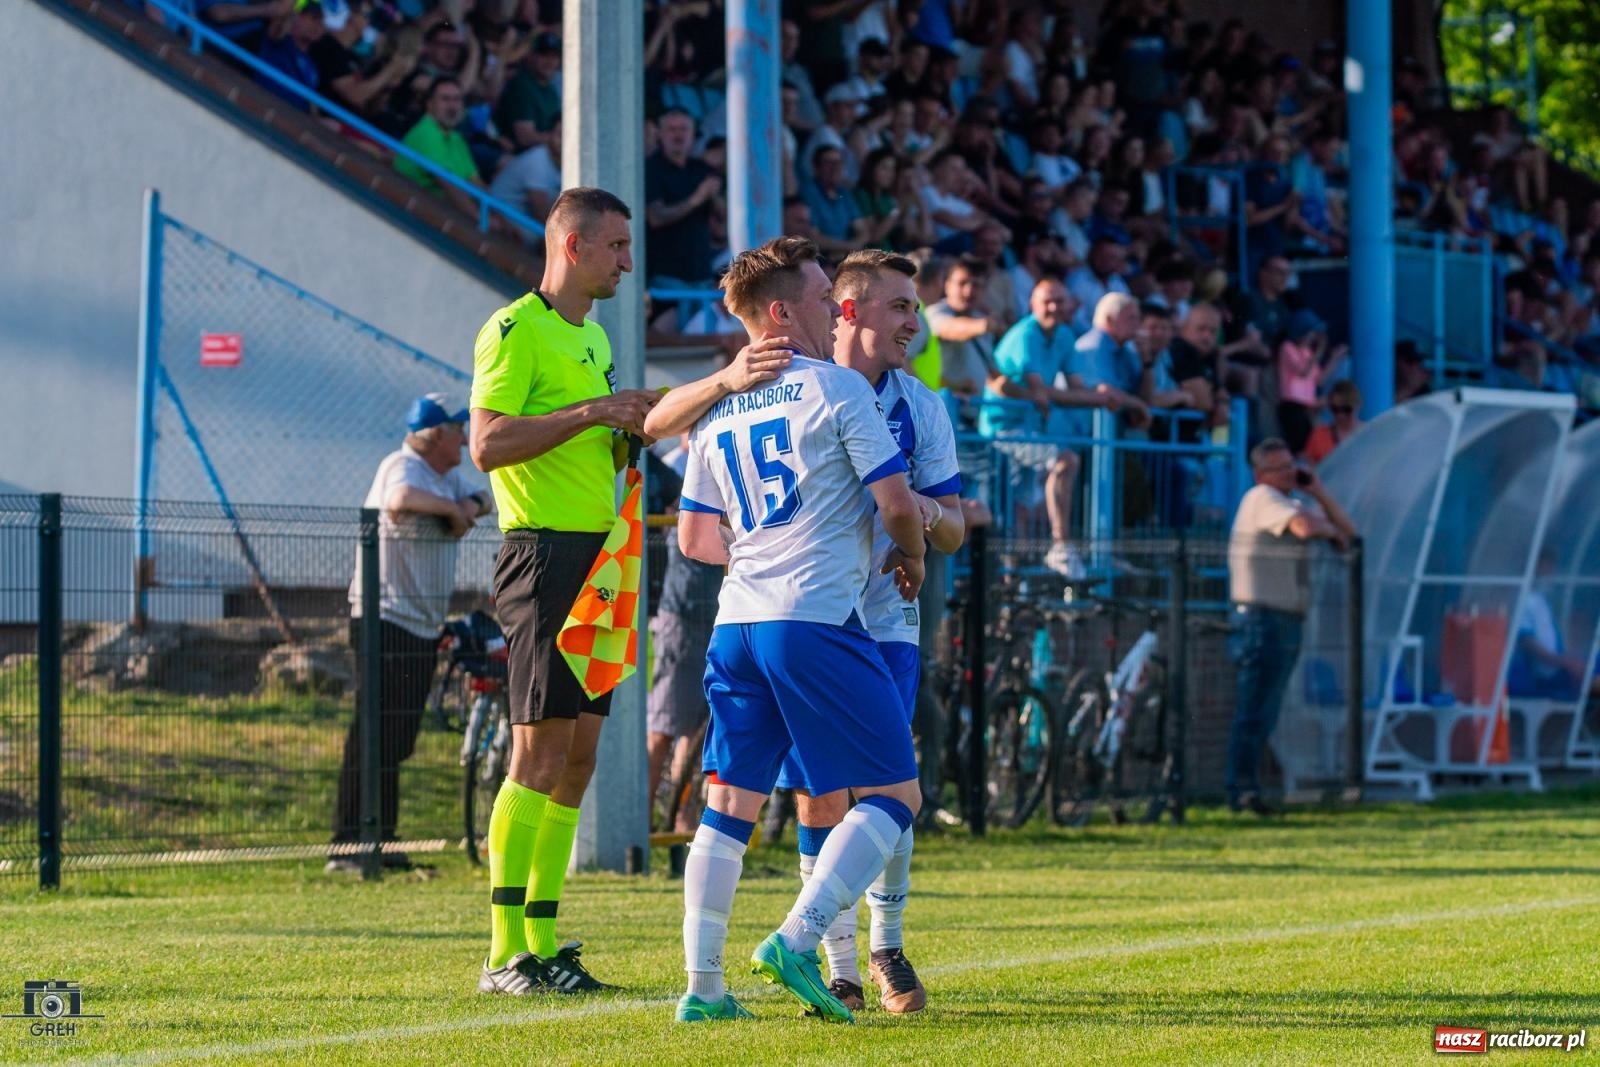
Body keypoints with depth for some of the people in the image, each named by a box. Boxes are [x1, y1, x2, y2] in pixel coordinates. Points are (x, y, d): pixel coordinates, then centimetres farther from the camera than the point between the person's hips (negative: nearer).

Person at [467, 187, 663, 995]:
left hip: (596, 555, 9)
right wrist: (592, 412, -19)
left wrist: (633, 428, 10)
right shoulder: (516, 331, -8)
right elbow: (488, 443, -17)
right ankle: (506, 953, -9)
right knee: (539, 749, -11)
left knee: (577, 754, 7)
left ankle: (543, 944, 11)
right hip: (545, 552, -9)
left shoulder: (593, 337, 20)